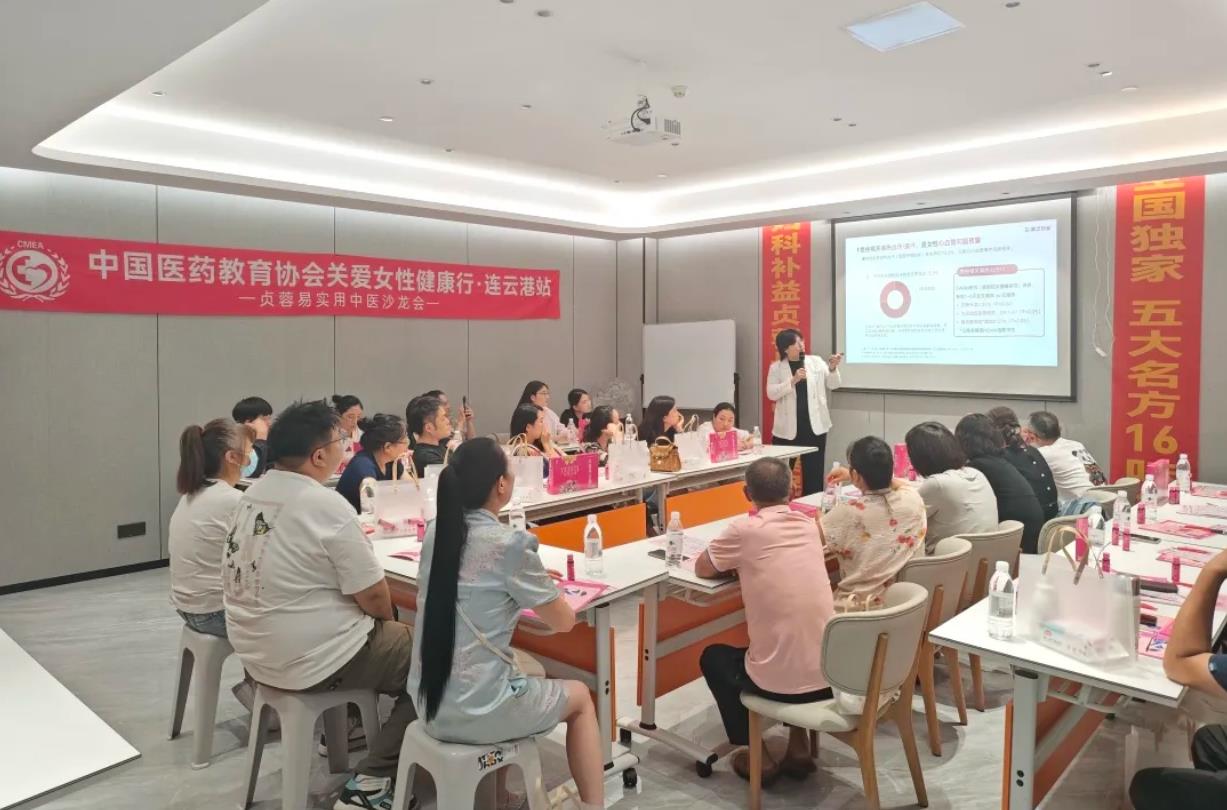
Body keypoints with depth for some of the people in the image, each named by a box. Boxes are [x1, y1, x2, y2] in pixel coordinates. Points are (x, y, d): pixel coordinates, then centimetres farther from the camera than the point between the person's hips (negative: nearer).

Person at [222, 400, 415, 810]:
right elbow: (373, 597, -19)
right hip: (309, 662, -9)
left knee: (383, 637, 26)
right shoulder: (328, 506, -23)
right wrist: (389, 620, 4)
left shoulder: (254, 493, 3)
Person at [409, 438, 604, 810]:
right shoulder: (509, 545, -18)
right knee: (579, 697, 19)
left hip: (428, 705, 6)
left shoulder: (436, 532, 0)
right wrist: (544, 591, 13)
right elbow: (564, 622, -5)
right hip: (476, 712, -6)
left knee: (526, 670, 33)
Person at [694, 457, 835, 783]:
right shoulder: (809, 526, 5)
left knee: (713, 657, 24)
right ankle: (799, 747, 31)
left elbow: (702, 568, 4)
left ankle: (758, 757, 22)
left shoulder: (745, 529, -11)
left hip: (780, 681, -5)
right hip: (829, 675, 5)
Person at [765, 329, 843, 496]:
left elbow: (833, 385, 7)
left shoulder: (817, 361, 5)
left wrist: (832, 368, -12)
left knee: (814, 473, 7)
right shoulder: (776, 367, 1)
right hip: (788, 428, -1)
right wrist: (793, 380, -20)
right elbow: (771, 393, -9)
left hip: (814, 426, 1)